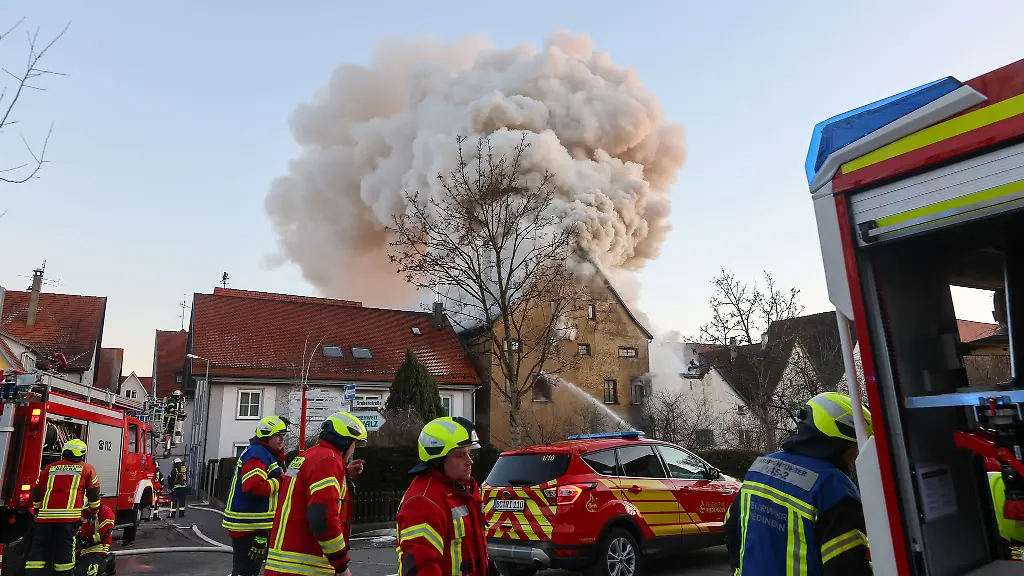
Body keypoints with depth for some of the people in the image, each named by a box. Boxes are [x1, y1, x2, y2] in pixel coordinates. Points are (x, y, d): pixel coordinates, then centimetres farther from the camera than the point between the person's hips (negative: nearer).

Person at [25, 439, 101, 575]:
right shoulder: (87, 469, 10)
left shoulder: (50, 468, 19)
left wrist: (38, 510, 35)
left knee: (38, 547, 7)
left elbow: (36, 492, 21)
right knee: (65, 548, 2)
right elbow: (94, 492, 8)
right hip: (68, 516, -3)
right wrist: (93, 511, 23)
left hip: (45, 515, 3)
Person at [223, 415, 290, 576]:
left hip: (257, 525, 11)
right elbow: (253, 487, -28)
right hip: (248, 526, -11)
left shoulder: (269, 454, 17)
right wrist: (278, 482, -17)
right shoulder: (257, 453, -16)